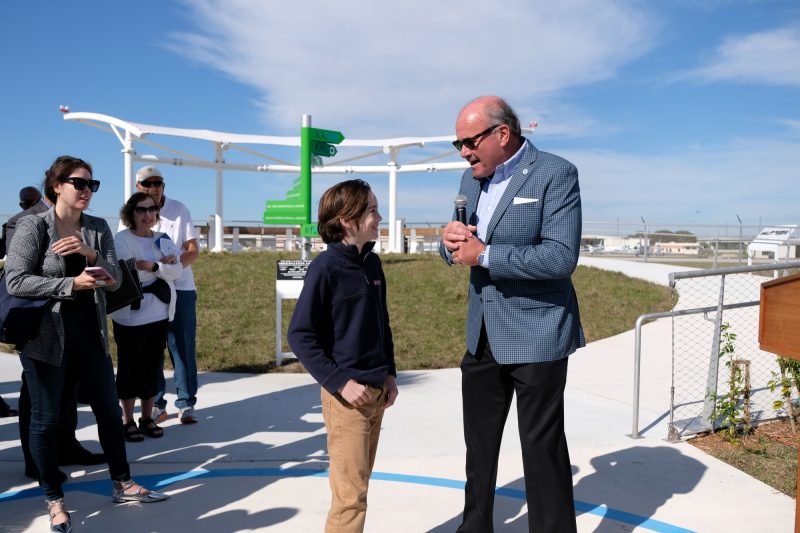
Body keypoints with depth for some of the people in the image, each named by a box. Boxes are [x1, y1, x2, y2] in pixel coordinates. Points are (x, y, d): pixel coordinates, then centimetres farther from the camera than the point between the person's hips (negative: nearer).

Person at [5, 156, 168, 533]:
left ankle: (122, 484, 27)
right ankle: (54, 499, 22)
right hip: (46, 334, -4)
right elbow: (15, 281, -15)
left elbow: (114, 280, 0)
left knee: (109, 409, 11)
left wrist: (90, 253, -18)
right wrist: (72, 283, -21)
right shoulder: (32, 227, -8)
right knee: (46, 418, 6)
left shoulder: (98, 228, 5)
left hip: (90, 331, 5)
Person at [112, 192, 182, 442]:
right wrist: (163, 265, -11)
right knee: (130, 366, 3)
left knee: (153, 366, 10)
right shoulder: (122, 239, -6)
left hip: (159, 314, 5)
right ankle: (127, 421, 14)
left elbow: (176, 271, -2)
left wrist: (152, 266, -17)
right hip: (131, 315, -5)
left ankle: (147, 418, 22)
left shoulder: (163, 239, 10)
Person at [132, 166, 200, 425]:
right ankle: (155, 404, 17)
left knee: (183, 347, 1)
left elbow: (193, 250, -1)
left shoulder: (179, 210, 1)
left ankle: (186, 403, 10)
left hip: (180, 287, -1)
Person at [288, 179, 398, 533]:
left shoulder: (372, 263, 7)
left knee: (359, 484, 17)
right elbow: (300, 335, -15)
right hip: (348, 394, -7)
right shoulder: (326, 267, -14)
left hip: (377, 391, 7)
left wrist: (389, 373, 9)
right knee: (350, 493, -1)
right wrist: (340, 382, -19)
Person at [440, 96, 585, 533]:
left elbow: (561, 257, -23)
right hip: (482, 336, 7)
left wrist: (483, 255, -22)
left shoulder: (555, 174, -13)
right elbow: (456, 250, 14)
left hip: (535, 335, -7)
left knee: (542, 448, 5)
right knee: (478, 443, 19)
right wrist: (451, 241, -10)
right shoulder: (472, 177, 9)